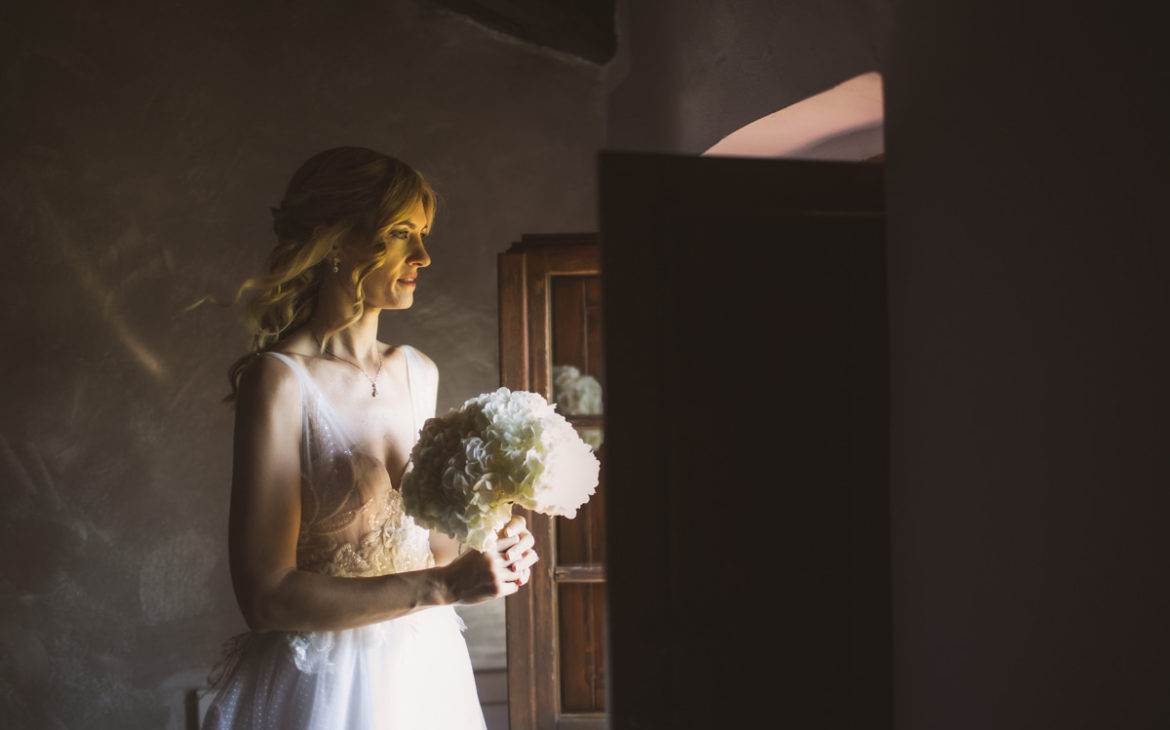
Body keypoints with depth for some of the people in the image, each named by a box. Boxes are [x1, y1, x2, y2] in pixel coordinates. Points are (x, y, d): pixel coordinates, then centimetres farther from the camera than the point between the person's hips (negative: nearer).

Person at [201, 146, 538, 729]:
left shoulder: (418, 372, 4)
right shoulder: (280, 381, -16)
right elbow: (267, 596, -21)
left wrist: (485, 553, -3)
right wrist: (443, 585, -22)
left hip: (427, 672, 6)